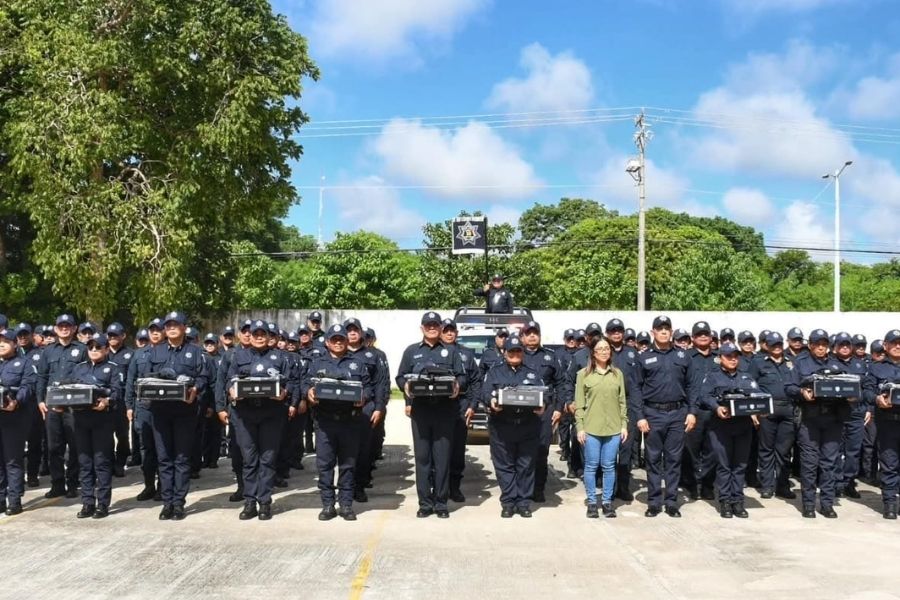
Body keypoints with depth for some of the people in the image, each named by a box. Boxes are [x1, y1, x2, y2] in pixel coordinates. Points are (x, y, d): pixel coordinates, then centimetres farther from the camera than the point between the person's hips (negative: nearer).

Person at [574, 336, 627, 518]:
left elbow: (622, 402, 11)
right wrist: (580, 427, -5)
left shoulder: (618, 374, 8)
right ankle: (592, 502, 14)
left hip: (613, 428, 2)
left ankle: (607, 501, 17)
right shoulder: (583, 374, 1)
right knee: (591, 466, 3)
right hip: (591, 428, -2)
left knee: (609, 466, 6)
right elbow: (579, 403, 0)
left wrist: (624, 424, 5)